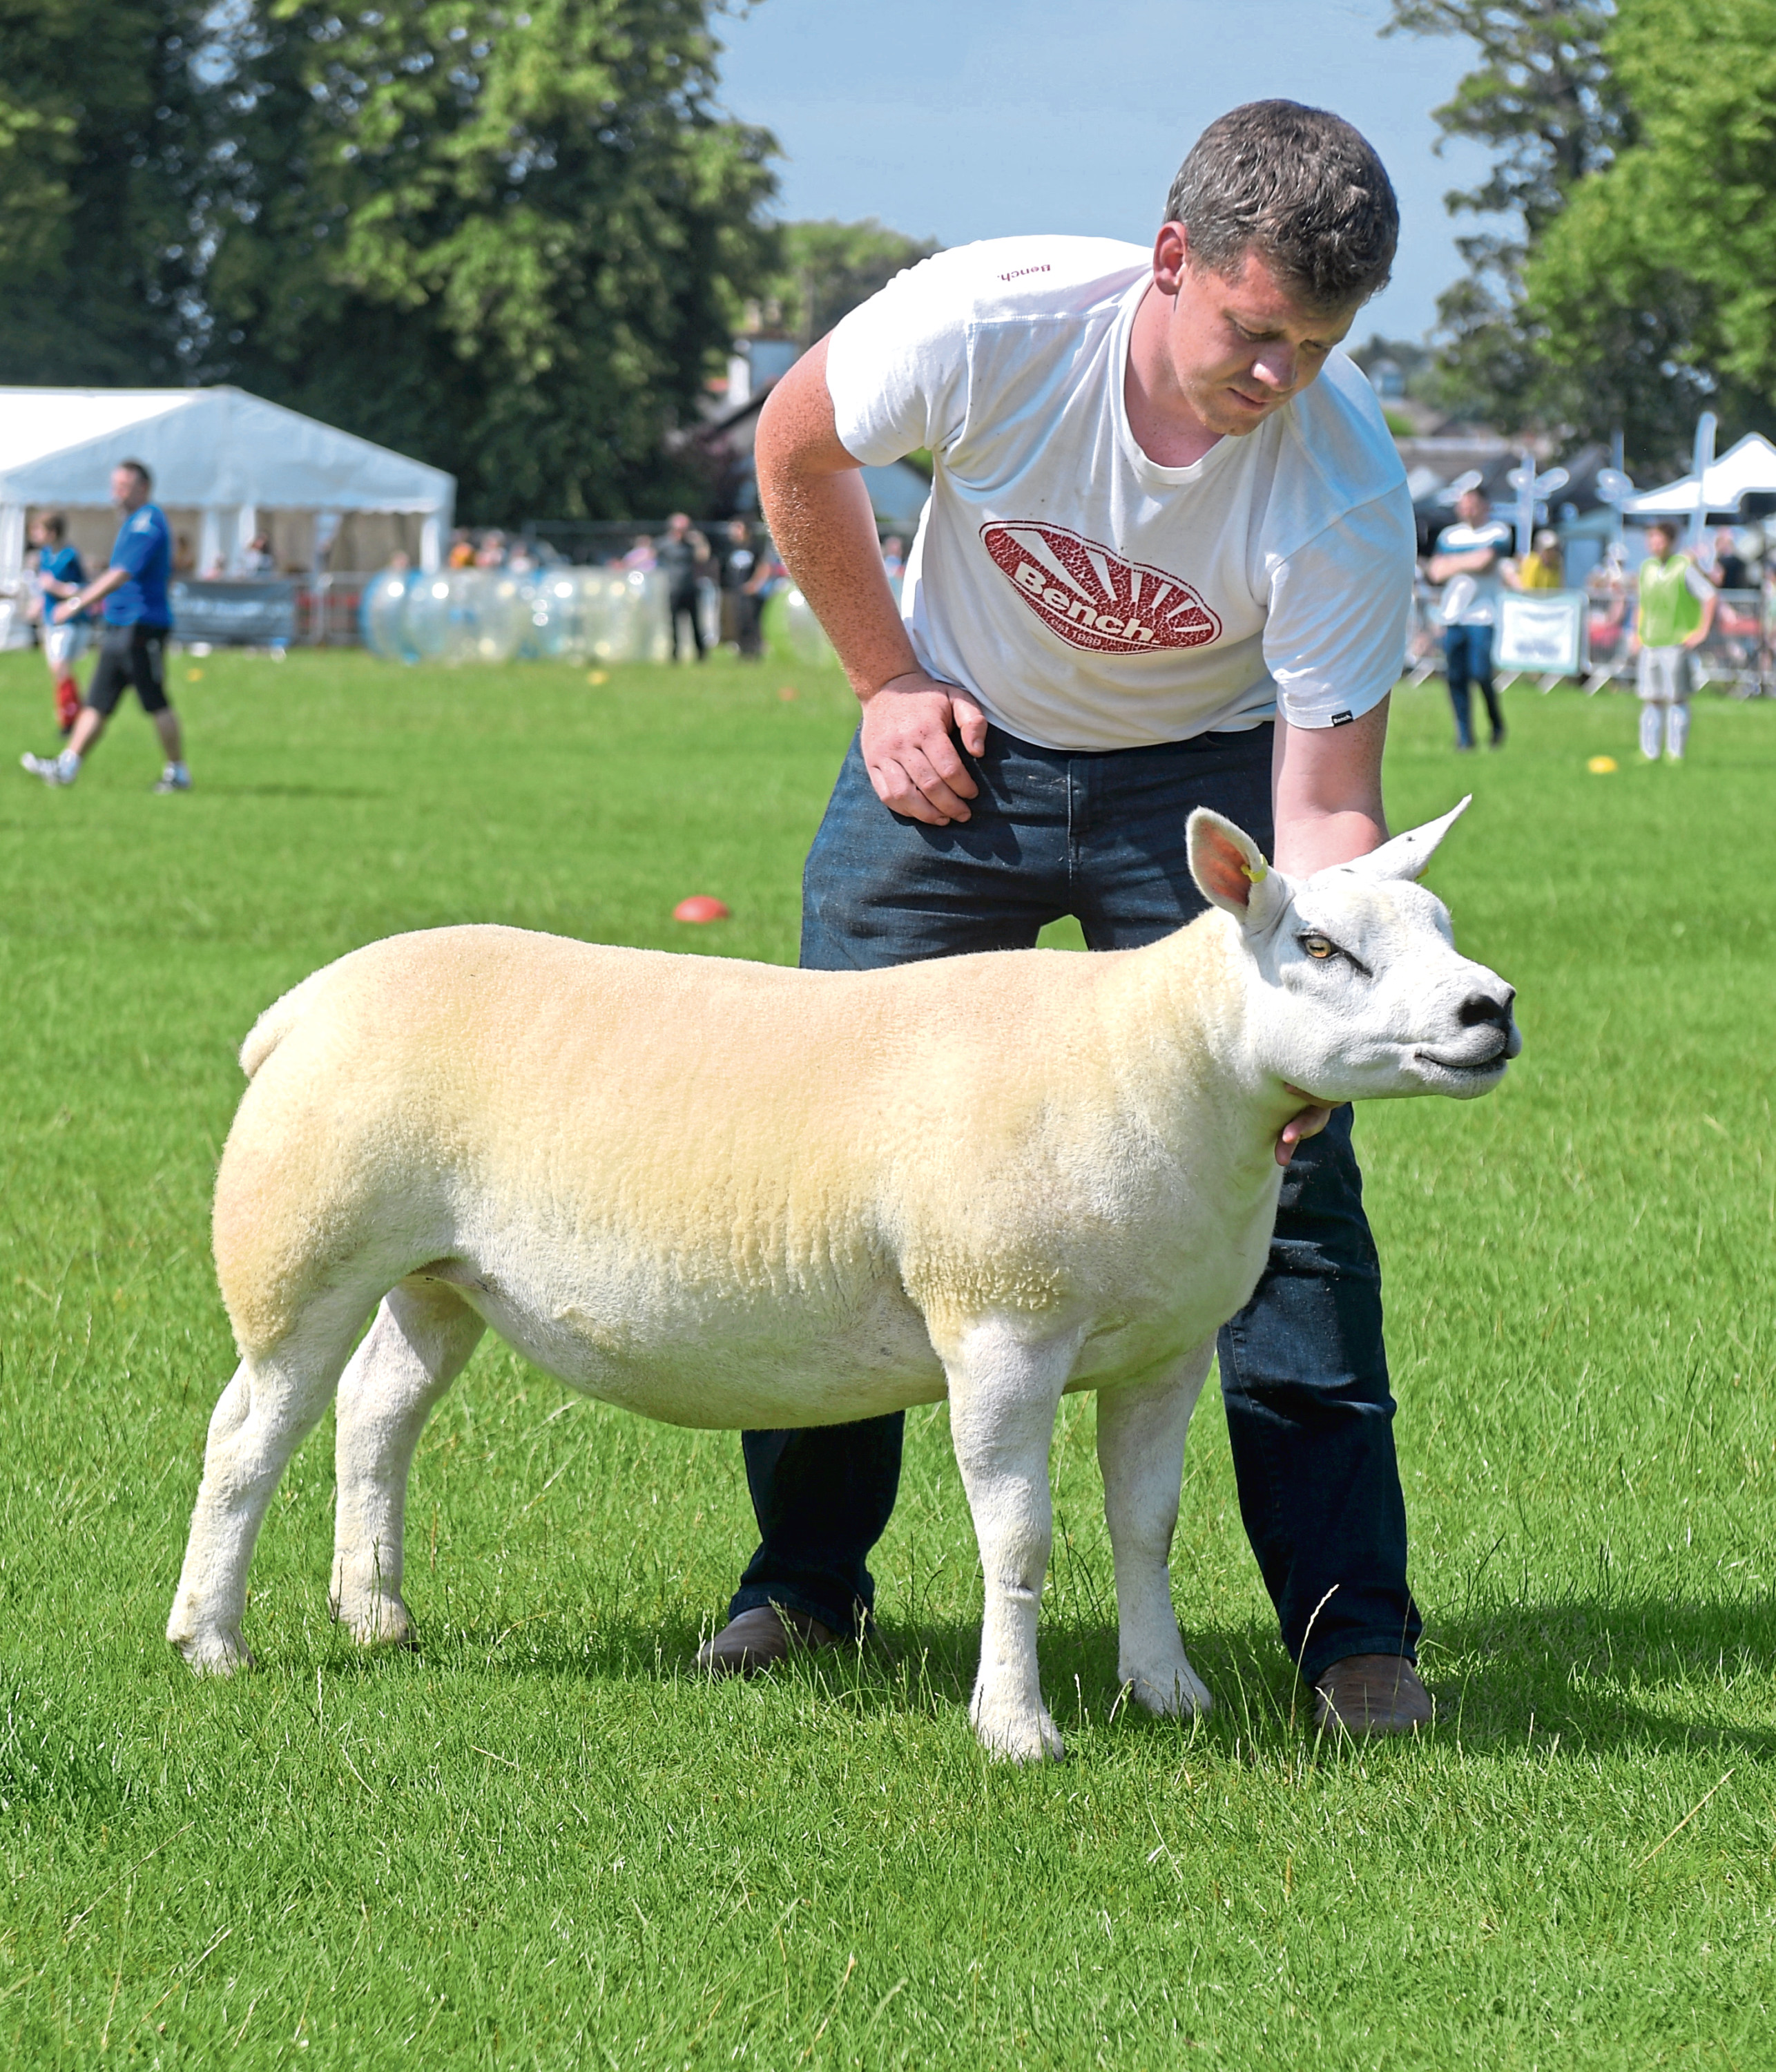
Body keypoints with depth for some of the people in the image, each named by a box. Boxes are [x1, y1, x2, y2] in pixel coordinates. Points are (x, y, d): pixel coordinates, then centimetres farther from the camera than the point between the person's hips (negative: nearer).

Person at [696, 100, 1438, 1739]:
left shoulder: (1347, 487, -29)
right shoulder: (984, 323, -29)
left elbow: (1326, 805, -25)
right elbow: (797, 450, -7)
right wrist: (888, 683, -4)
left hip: (1204, 772, -1)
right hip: (961, 744, 1)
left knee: (1282, 1179, -12)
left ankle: (1355, 1625, -5)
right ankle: (805, 1575, 16)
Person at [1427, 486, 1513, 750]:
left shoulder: (1498, 532, 1)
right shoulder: (1449, 535, 15)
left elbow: (1486, 560, -14)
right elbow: (1437, 572, 5)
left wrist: (1453, 562, -2)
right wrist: (1469, 562, -8)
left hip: (1483, 616, -4)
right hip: (1453, 616, 4)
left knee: (1480, 674, -12)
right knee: (1455, 677, -2)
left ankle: (1497, 724, 11)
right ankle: (1464, 736, 6)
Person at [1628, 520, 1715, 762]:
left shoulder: (1684, 567, -6)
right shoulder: (1647, 567, 13)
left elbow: (1711, 596, -9)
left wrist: (1702, 632, -11)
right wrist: (1637, 633, 18)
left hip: (1676, 644, -5)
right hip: (1649, 644, 5)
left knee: (1676, 698, -5)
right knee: (1651, 700, 4)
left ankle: (1676, 751, -1)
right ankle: (1650, 752, 8)